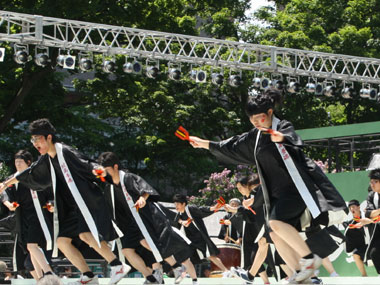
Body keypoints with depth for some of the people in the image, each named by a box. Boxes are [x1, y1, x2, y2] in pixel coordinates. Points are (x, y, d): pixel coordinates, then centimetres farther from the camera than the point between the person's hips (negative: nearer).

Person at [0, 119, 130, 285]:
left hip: (88, 201, -9)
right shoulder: (46, 159, 13)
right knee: (62, 241, 4)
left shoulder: (66, 152, -12)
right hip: (71, 208, 9)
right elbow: (30, 174, 27)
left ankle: (118, 266, -23)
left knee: (85, 235, -28)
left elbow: (88, 166, -19)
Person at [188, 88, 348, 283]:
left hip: (295, 183, -8)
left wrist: (282, 139, -52)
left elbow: (296, 143, -30)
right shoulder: (254, 137, 14)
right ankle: (300, 274, 7)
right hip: (276, 190, 9)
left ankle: (310, 259, -17)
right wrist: (205, 144, 28)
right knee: (276, 235, 1)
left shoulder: (283, 127, -8)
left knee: (276, 222, -26)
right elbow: (231, 147, 26)